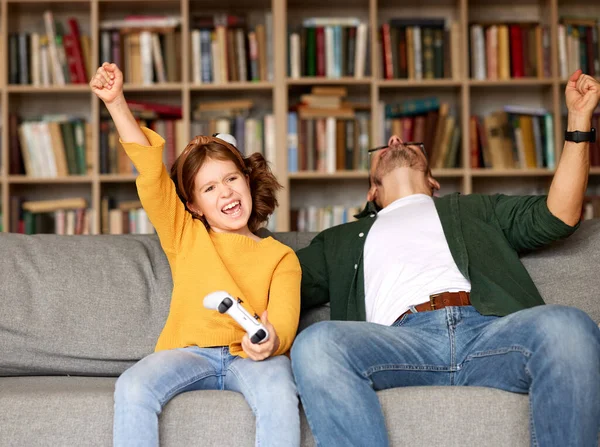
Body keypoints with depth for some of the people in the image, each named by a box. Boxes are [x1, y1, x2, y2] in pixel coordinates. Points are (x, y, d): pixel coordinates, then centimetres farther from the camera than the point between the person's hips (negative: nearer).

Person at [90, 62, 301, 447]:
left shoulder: (280, 256, 14)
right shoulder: (185, 236, 19)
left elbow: (284, 318, -1)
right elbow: (151, 171, 8)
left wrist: (271, 342, -26)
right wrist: (117, 104, -2)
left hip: (252, 356, -1)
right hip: (188, 352, 1)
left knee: (280, 396, -35)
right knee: (132, 388, -30)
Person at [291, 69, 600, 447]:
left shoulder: (474, 209, 38)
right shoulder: (341, 240, 38)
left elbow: (559, 216, 24)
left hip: (489, 329, 1)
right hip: (403, 339, 0)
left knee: (569, 327, -34)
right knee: (315, 344, -33)